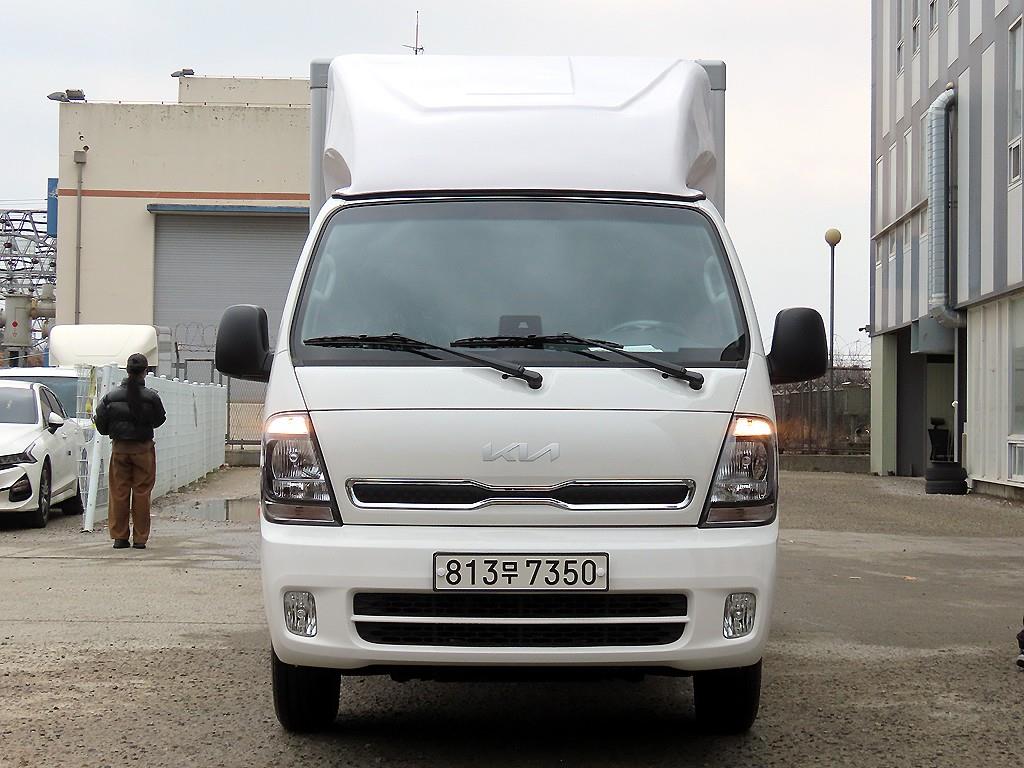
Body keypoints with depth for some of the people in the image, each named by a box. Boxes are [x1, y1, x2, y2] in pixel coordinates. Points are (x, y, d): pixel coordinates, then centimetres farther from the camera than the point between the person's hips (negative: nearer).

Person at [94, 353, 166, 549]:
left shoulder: (111, 397, -5)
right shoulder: (151, 397, -11)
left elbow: (100, 424, 0)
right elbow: (159, 420, 2)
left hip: (119, 448, 2)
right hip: (143, 448, -2)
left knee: (118, 493, 8)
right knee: (142, 493, 5)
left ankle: (119, 537, 11)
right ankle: (140, 538, 7)